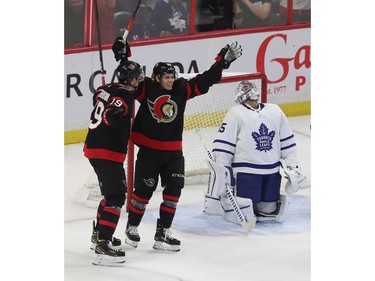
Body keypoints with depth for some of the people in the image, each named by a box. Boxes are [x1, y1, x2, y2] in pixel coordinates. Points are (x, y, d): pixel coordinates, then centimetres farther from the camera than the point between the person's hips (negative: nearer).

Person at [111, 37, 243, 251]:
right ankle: (132, 227, 23)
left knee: (174, 189, -1)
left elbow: (205, 81, 2)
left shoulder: (182, 89, 2)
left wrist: (223, 61, -3)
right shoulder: (146, 88, -6)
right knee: (144, 191, 4)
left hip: (173, 151, 4)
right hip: (148, 149, -4)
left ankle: (162, 233, 6)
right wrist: (122, 57, -19)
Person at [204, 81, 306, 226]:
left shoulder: (275, 111, 11)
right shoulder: (235, 114, -4)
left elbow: (287, 141, 17)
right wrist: (220, 173, -13)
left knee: (270, 213, 6)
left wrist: (293, 166, 13)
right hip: (245, 172, -5)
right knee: (245, 217, -10)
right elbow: (222, 145, -8)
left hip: (272, 174, 5)